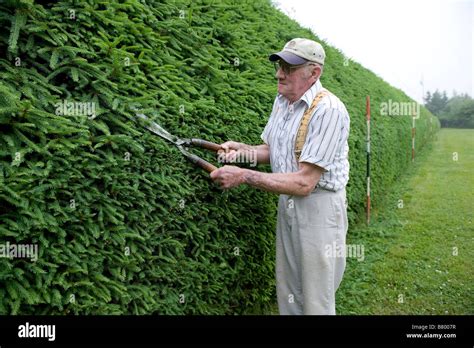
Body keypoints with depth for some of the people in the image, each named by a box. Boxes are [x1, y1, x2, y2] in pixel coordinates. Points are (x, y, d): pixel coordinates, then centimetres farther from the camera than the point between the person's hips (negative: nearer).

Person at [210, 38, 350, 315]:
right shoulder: (282, 101, 6)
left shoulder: (329, 110, -22)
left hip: (318, 207, -7)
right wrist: (240, 149, -3)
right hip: (287, 204, 8)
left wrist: (244, 176, -24)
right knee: (287, 295, 18)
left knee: (316, 302, 6)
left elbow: (304, 183, -25)